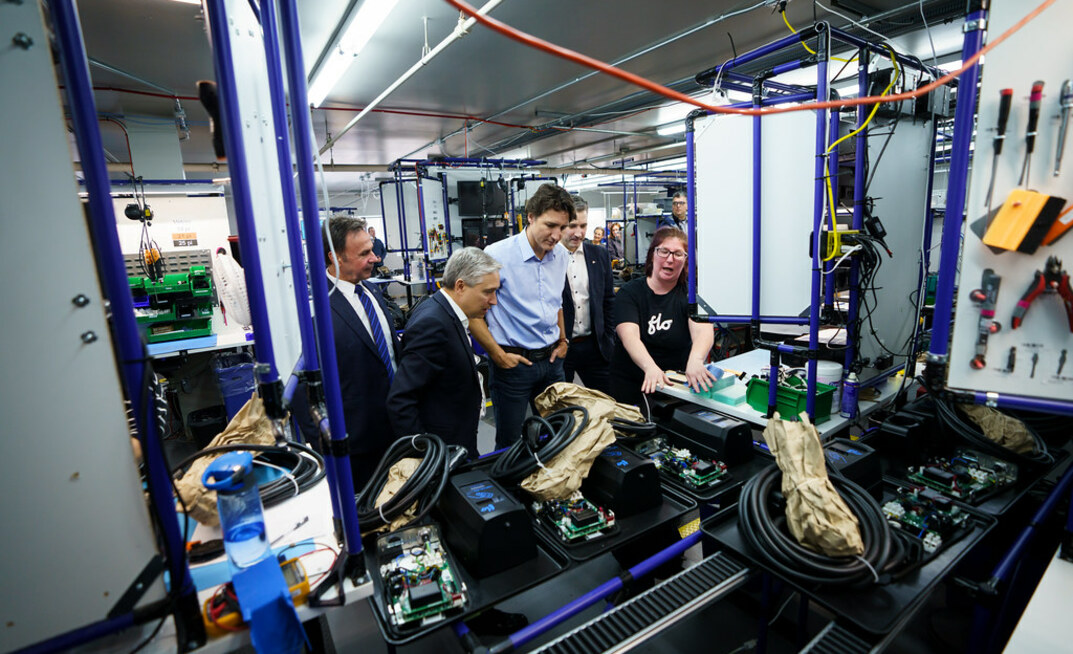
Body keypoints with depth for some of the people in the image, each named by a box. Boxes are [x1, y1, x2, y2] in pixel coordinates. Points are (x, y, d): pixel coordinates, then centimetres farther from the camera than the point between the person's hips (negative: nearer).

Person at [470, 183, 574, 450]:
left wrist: (562, 340, 13)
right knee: (509, 444, 9)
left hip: (551, 359, 6)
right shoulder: (497, 255, -17)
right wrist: (498, 355, -14)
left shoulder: (560, 255, 4)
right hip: (513, 361, -5)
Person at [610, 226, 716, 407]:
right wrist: (650, 367, -41)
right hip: (631, 386, -1)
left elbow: (703, 330, -21)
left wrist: (695, 361, -43)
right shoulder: (629, 292, -5)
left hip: (675, 385, 1)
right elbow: (629, 336, -21)